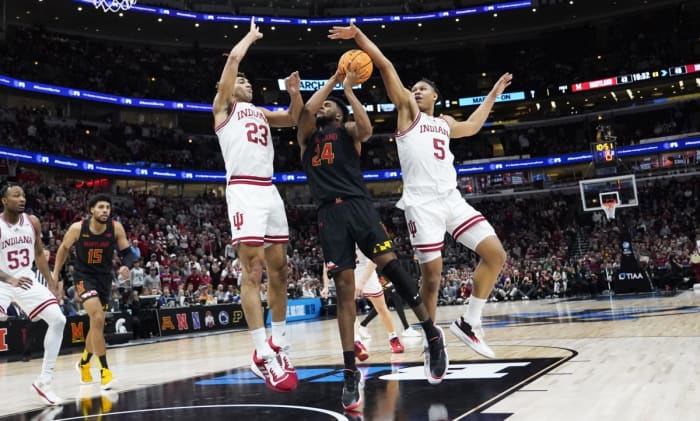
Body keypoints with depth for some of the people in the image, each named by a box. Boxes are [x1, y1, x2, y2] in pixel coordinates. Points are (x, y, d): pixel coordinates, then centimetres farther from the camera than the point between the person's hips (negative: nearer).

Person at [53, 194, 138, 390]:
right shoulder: (78, 228, -16)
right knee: (98, 319, -22)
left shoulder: (116, 228, -14)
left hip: (104, 277, 4)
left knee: (97, 323, 15)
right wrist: (55, 275, 5)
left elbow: (127, 252, -5)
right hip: (84, 276, -4)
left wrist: (126, 266, -26)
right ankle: (105, 371, -15)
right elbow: (64, 249, 2)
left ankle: (83, 363, 40)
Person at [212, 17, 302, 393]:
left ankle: (278, 346, 13)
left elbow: (294, 119, 22)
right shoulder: (223, 106, 8)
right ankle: (262, 356, -12)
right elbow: (233, 57, 0)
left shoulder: (260, 112, 26)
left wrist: (294, 93, 5)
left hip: (270, 191, 7)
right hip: (244, 191, -7)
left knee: (278, 270, 6)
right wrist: (251, 36, 17)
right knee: (253, 271, -11)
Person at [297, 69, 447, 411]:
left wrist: (348, 90, 1)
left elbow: (366, 129, -9)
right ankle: (350, 372, 0)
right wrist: (334, 78, 10)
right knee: (343, 288, -3)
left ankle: (432, 334, -3)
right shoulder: (307, 135, 22)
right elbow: (307, 109, 1)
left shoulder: (348, 131, 16)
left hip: (358, 205, -2)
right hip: (329, 213, 2)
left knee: (389, 264, -19)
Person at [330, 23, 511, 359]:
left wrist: (493, 94, 49)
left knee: (495, 254, -3)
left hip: (452, 199, 6)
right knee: (432, 275, -7)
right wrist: (358, 35, 0)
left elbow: (472, 126, 46)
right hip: (422, 203, -6)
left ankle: (468, 323, 8)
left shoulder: (444, 123, 26)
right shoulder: (408, 111, 11)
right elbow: (386, 66, 4)